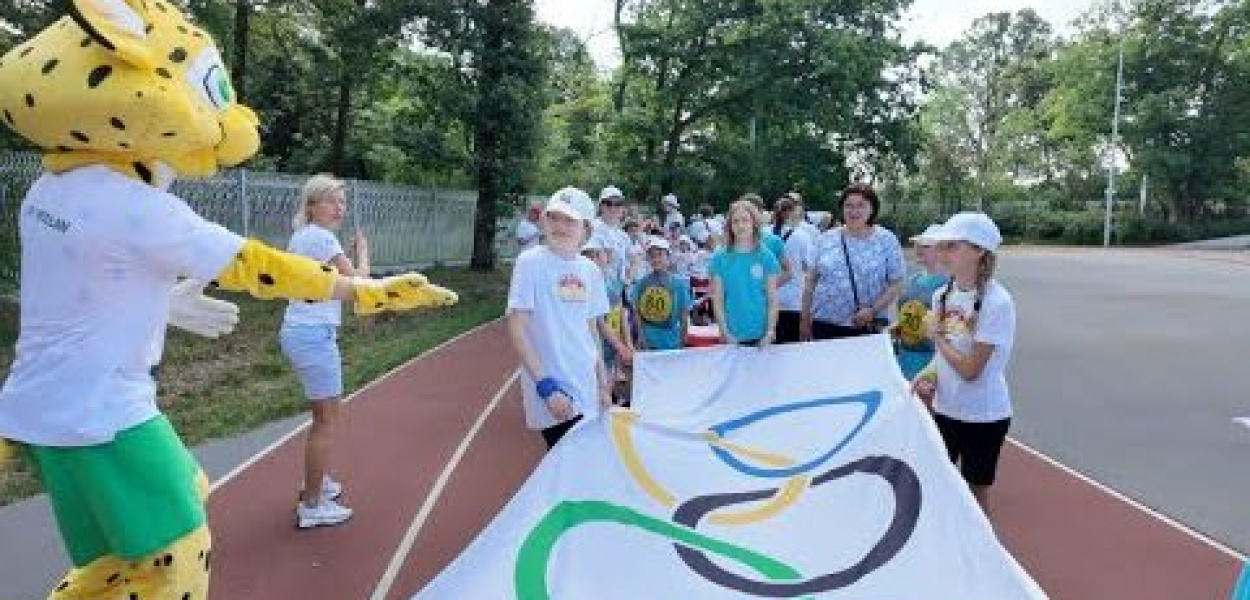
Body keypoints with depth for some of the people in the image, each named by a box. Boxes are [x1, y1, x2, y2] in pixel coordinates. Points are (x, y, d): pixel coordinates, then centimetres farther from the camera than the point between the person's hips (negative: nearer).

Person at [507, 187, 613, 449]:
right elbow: (516, 328, -12)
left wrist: (603, 383, 15)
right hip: (552, 392, -6)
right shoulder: (531, 262, -8)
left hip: (588, 391, 6)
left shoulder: (590, 269, 8)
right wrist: (545, 386, -18)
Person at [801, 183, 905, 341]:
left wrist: (873, 310, -13)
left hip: (869, 327, -1)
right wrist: (805, 320, 7)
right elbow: (811, 281, 10)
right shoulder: (826, 239, 7)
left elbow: (896, 284, 0)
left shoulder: (887, 240, 3)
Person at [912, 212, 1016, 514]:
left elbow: (970, 369, -21)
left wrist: (937, 336, -11)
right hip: (945, 409, 6)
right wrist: (929, 375, -8)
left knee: (976, 492, 11)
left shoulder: (997, 302, -21)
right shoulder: (942, 295, 0)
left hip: (984, 415, -6)